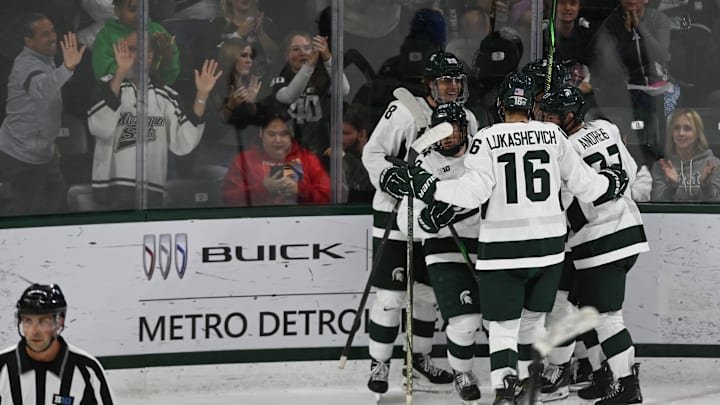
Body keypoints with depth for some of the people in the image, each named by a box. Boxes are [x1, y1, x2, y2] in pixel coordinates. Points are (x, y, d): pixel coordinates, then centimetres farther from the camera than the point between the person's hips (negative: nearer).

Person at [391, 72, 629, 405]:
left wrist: (425, 186, -9)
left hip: (503, 248, -3)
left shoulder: (486, 140, -9)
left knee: (503, 322, 1)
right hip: (548, 245, 3)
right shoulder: (553, 136, 1)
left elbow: (474, 191, -17)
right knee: (533, 315, 21)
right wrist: (611, 183, 27)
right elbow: (582, 182, 6)